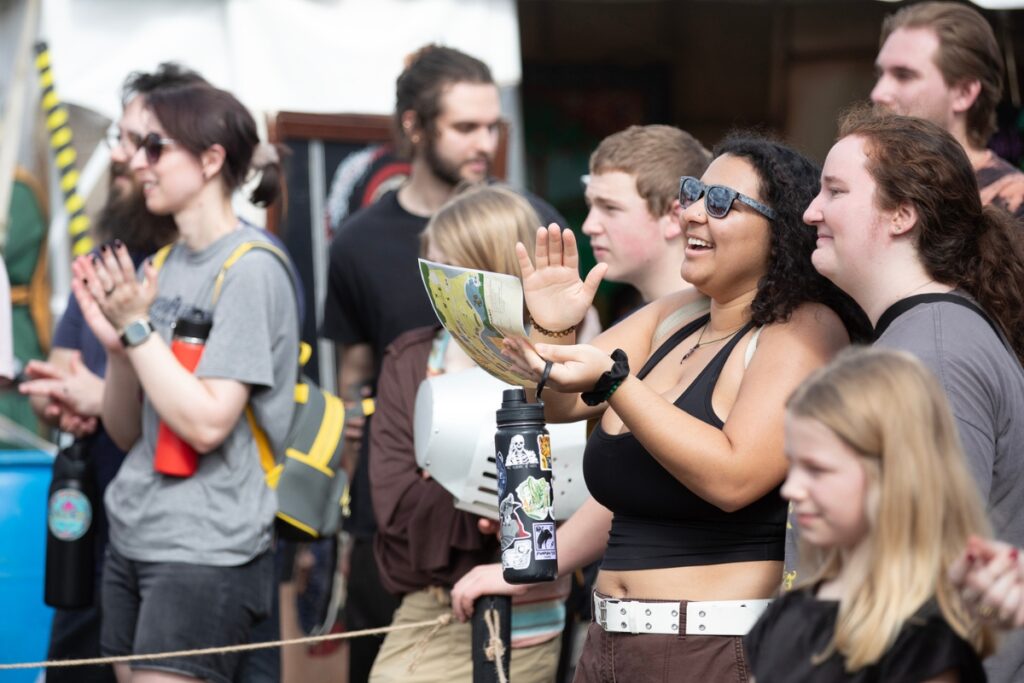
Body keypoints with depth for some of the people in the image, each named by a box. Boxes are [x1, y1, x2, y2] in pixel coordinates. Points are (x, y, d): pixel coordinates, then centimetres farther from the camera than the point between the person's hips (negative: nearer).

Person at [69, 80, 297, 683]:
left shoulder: (252, 269, -11)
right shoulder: (161, 266, 13)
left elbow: (207, 423, -19)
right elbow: (127, 432, 13)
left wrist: (138, 328, -15)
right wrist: (116, 343, -3)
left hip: (205, 549, -8)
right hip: (134, 537, 8)